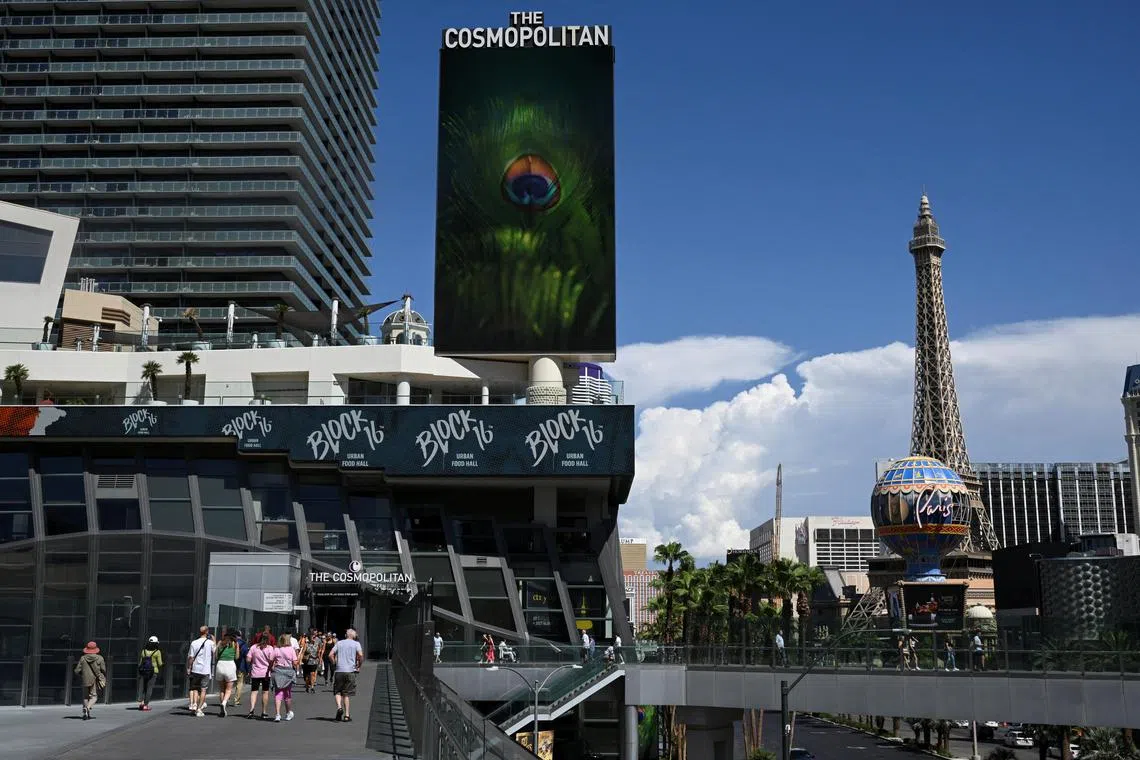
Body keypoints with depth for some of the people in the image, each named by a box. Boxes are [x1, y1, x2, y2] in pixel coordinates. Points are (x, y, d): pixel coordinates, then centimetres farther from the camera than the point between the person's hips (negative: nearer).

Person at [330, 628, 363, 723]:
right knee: (347, 694, 6)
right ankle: (347, 715, 7)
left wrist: (334, 664, 11)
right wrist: (359, 666, 2)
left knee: (337, 691, 12)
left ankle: (339, 707, -13)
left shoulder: (339, 643, 11)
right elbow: (360, 655, -10)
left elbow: (331, 654, 2)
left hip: (339, 671, 1)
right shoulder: (356, 644, 5)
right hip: (350, 671, -1)